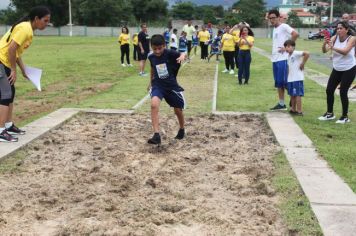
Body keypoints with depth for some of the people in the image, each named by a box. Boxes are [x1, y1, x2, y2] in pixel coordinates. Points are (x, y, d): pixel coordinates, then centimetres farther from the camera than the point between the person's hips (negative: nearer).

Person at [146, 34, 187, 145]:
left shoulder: (169, 53, -17)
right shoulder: (151, 57, -5)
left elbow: (183, 54, -34)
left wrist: (182, 56, -57)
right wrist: (151, 82, 26)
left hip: (171, 85, -1)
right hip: (158, 85, 1)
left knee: (178, 110, 12)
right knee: (154, 104, -27)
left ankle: (182, 130, 44)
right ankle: (156, 135, -28)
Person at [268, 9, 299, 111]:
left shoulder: (284, 27, -9)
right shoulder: (274, 29, 18)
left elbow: (295, 34, -23)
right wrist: (273, 55, 13)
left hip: (283, 59, -9)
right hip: (275, 59, 9)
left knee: (285, 82, -7)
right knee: (278, 83, 11)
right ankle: (281, 104, 18)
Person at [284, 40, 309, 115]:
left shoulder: (296, 53, -13)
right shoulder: (288, 55, 12)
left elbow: (307, 53, -27)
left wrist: (303, 63, -19)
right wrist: (288, 77, 13)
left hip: (297, 78, -9)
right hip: (290, 79, 9)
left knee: (297, 95, -5)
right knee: (292, 95, 16)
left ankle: (299, 111, 1)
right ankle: (293, 109, 29)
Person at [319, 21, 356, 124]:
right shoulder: (334, 38, -7)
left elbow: (345, 51, -33)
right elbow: (324, 51, -17)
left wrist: (332, 47, -46)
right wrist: (325, 43, -38)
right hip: (337, 69, 5)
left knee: (343, 92, -8)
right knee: (329, 90, 2)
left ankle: (345, 117, 7)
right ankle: (330, 113, 19)